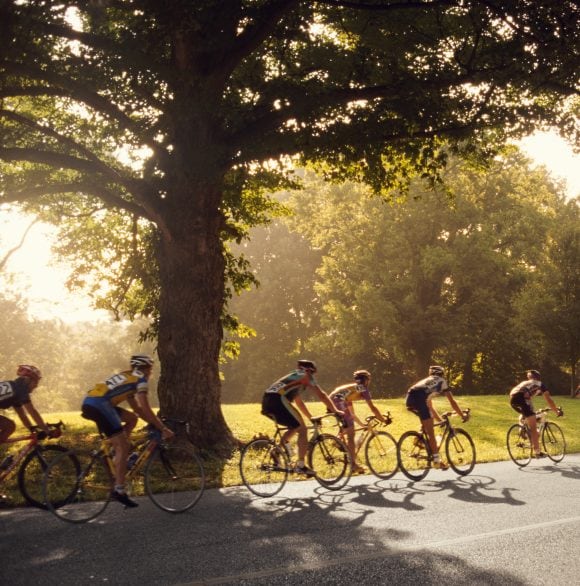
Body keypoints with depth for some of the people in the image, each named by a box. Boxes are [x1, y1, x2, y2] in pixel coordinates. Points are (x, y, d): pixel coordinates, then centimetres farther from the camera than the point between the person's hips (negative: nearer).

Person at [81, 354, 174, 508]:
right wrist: (163, 428, 3)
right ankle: (118, 490, -5)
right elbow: (146, 410, -3)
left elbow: (137, 408, 33)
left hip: (89, 403, 9)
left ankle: (117, 455, 17)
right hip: (99, 404, -9)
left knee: (132, 419, 21)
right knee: (123, 448, -5)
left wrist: (156, 423, 30)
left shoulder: (127, 377, 30)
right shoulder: (140, 379, 4)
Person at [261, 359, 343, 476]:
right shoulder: (306, 376, 12)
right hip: (278, 400, -9)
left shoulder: (294, 378, 36)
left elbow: (299, 402, 43)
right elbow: (321, 395, 6)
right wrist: (336, 410, 12)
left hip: (266, 402, 9)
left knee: (295, 427, 24)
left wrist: (311, 417, 47)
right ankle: (300, 466, -2)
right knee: (302, 429, -1)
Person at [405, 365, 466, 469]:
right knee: (430, 432, 1)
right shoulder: (442, 381, 26)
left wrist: (440, 420, 51)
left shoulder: (426, 381, 40)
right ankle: (437, 460, 2)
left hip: (409, 398, 6)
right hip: (419, 398, -6)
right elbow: (452, 402, 22)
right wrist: (462, 415, 31)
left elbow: (430, 408, 45)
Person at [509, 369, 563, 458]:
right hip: (521, 398, -5)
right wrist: (557, 411, 34)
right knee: (533, 427, 2)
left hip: (512, 398, 6)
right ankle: (537, 452, 3)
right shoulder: (540, 384, 27)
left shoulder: (524, 383, 39)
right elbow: (549, 400, 24)